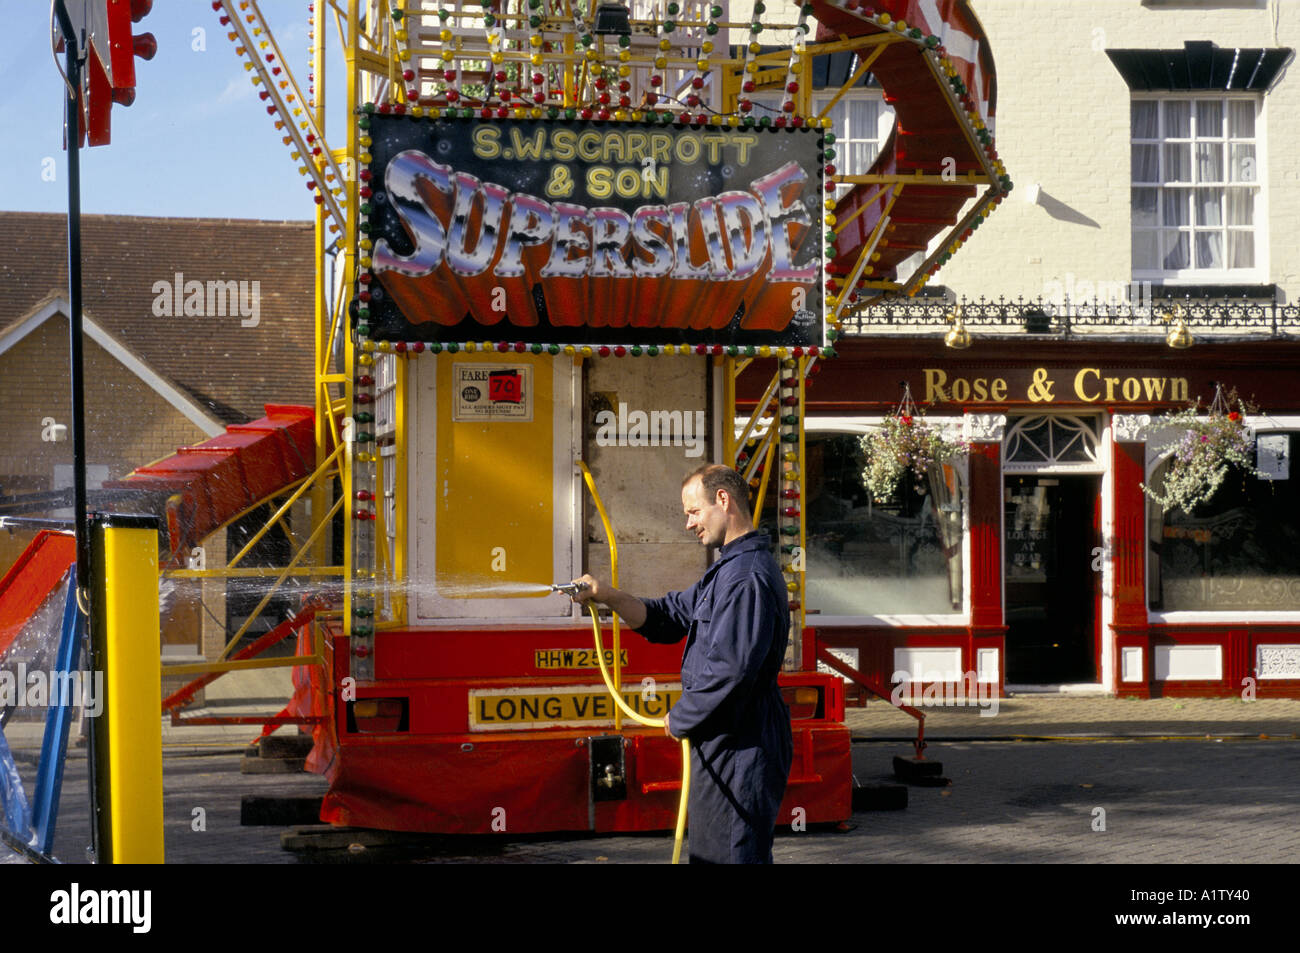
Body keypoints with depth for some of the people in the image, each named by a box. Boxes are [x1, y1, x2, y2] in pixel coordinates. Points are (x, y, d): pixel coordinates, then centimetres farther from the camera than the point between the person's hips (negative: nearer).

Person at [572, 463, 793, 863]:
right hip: (720, 744, 11)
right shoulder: (729, 568, 18)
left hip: (740, 750, -11)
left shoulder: (748, 575, -20)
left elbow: (729, 669, -26)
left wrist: (680, 720, -13)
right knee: (708, 851, 17)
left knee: (735, 853, -6)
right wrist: (609, 596, 0)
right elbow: (673, 616, 15)